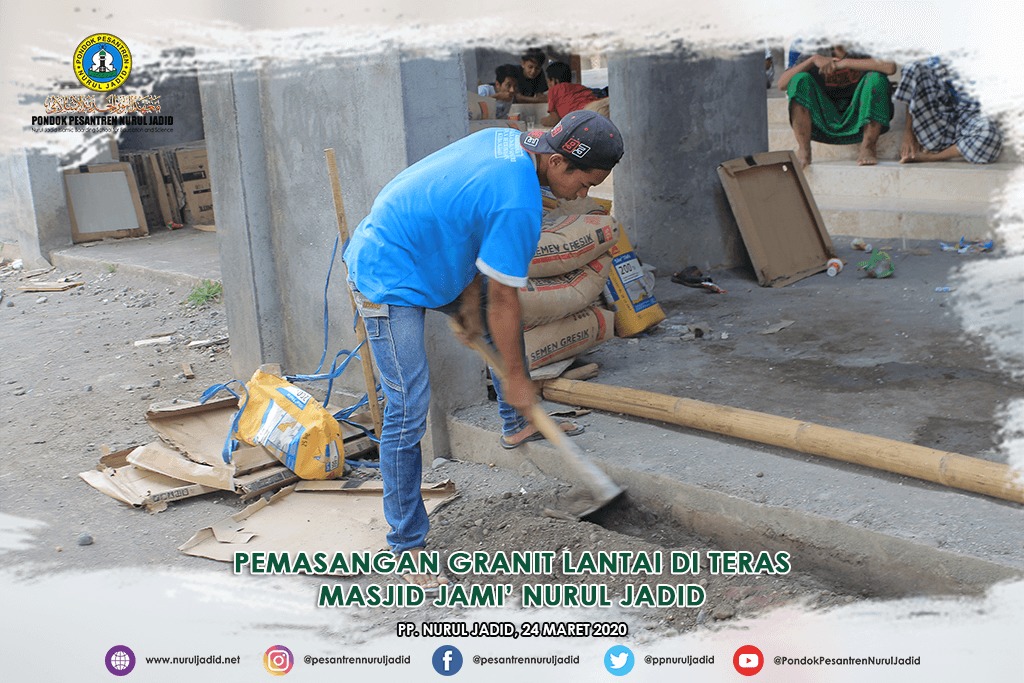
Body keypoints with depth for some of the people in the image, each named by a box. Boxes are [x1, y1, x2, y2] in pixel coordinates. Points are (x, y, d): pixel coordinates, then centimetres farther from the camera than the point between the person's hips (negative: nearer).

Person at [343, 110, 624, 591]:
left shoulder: (507, 141, -2)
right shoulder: (518, 206, -29)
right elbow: (502, 304, -20)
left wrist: (470, 304, 6)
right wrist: (516, 377, -6)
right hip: (389, 282, -10)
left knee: (496, 311, 21)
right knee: (408, 410, -11)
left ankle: (517, 425, 39)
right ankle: (407, 545, -1)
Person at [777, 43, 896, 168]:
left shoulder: (860, 58, 2)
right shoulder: (809, 59, 6)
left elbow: (890, 67, -19)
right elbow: (781, 84, -9)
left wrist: (845, 63, -18)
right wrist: (813, 60, -19)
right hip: (823, 125, 1)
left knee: (876, 78, -20)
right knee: (800, 79, -15)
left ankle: (868, 147, -18)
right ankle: (803, 150, -22)